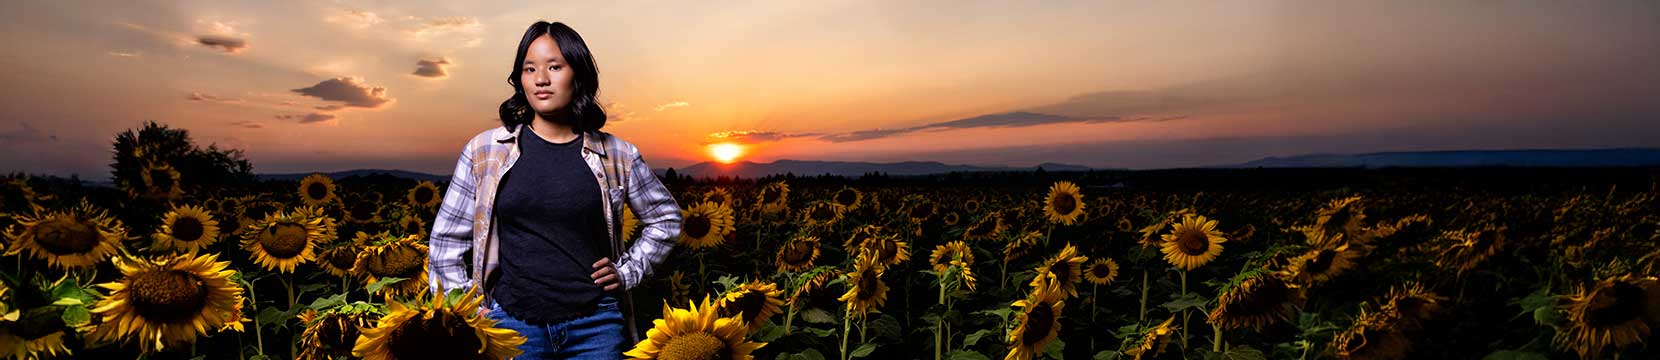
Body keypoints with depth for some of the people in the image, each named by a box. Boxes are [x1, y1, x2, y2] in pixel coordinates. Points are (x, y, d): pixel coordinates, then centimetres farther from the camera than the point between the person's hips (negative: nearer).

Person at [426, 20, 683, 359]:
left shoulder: (617, 155, 0)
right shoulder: (484, 150, 0)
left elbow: (666, 217, 14)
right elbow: (447, 240, 7)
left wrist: (628, 271, 4)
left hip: (595, 325, 0)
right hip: (513, 322, 0)